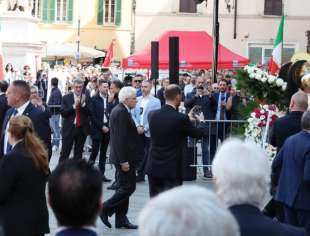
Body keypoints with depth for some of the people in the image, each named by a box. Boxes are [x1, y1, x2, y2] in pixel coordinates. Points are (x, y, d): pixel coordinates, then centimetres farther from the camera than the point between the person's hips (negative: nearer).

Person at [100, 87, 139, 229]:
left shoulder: (119, 110, 13)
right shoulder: (121, 113, -19)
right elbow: (120, 139, -23)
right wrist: (124, 161, -23)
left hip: (122, 156, 11)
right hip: (124, 156, -11)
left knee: (124, 187, 13)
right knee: (129, 187, -6)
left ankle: (121, 219, 17)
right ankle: (105, 209, -1)